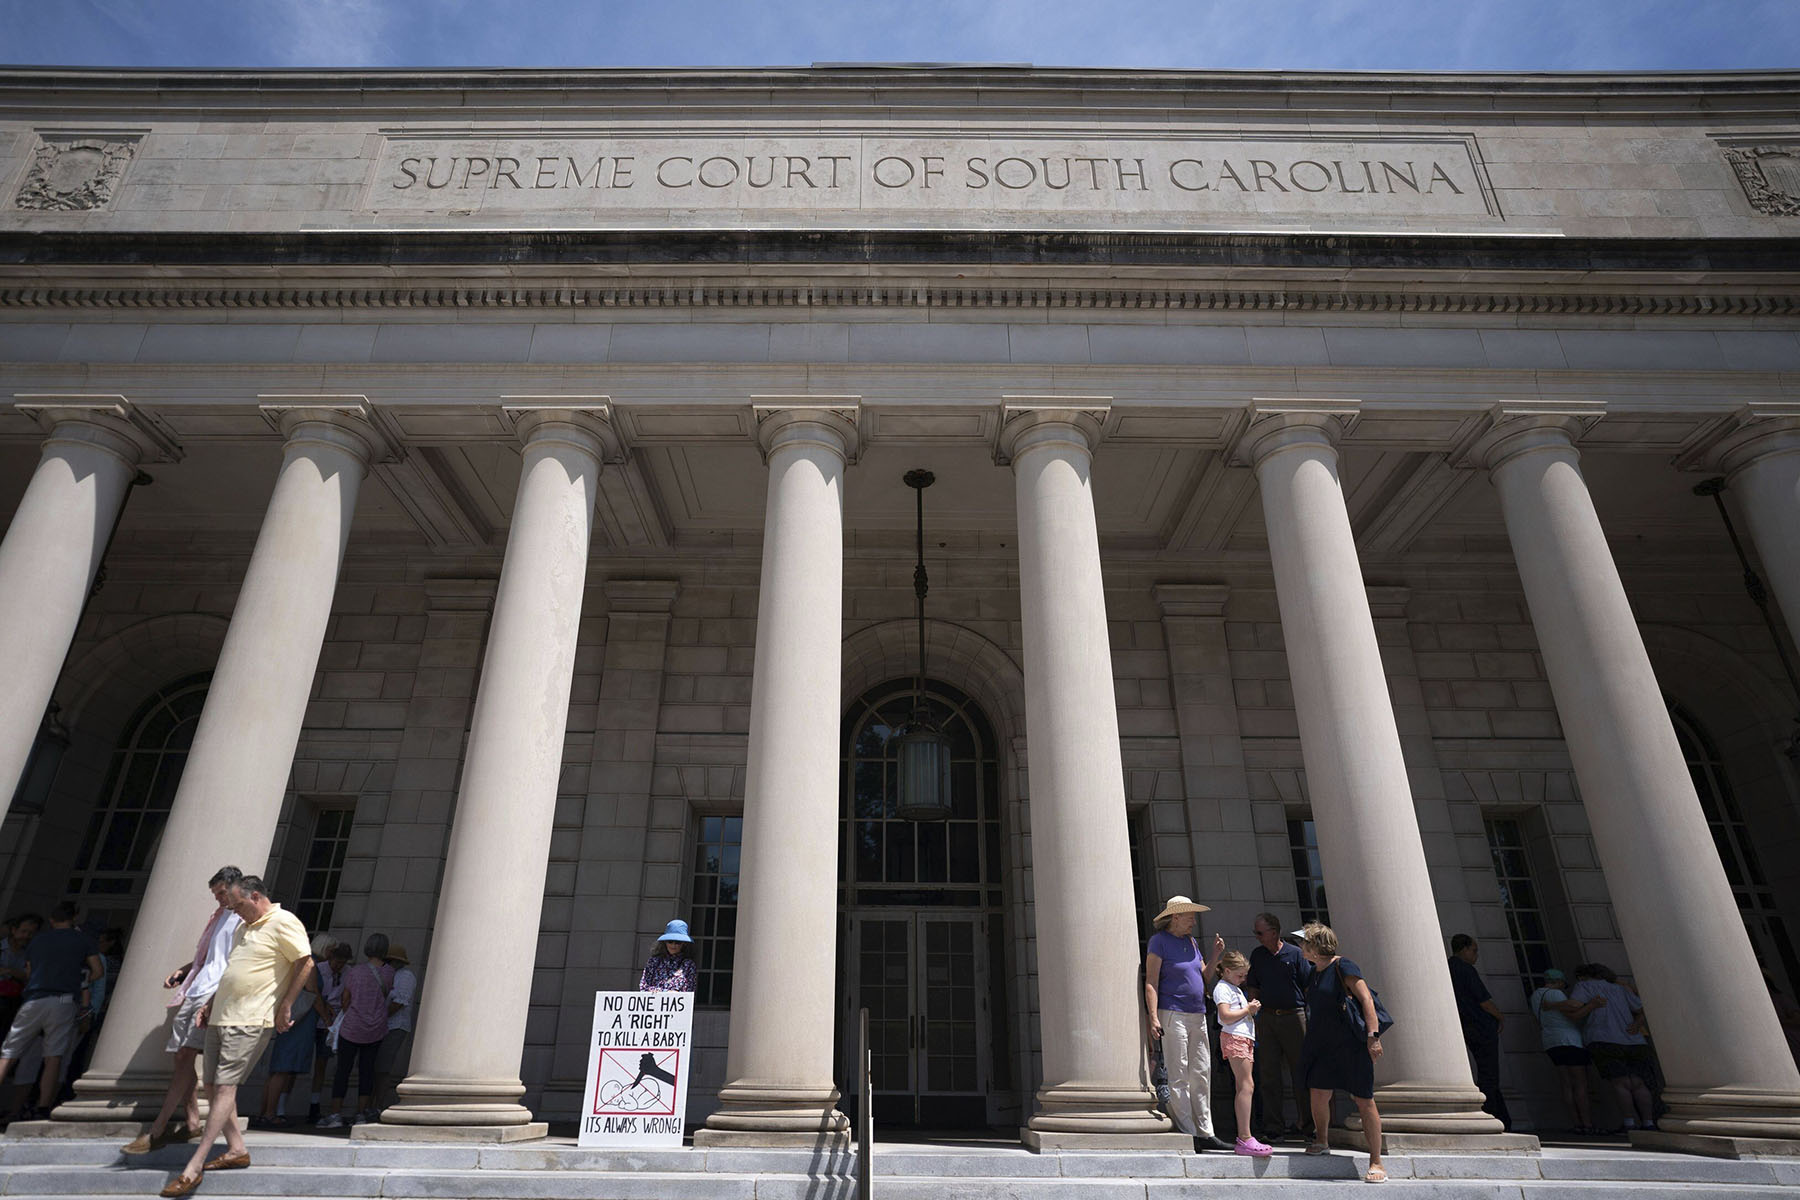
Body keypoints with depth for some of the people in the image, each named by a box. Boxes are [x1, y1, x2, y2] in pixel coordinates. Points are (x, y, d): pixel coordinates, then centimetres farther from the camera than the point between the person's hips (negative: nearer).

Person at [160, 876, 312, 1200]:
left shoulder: (283, 923, -13)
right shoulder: (244, 927, 18)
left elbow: (306, 963, -17)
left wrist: (285, 1008, -15)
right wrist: (212, 1003, 21)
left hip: (250, 1021, -10)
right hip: (222, 1016, 10)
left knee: (225, 1086, -9)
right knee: (214, 1084, 11)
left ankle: (193, 1168, -6)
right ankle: (237, 1148, 21)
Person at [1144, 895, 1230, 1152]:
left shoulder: (1192, 941, 16)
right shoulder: (1159, 941, -6)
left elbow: (1205, 977, 21)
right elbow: (1151, 982, -10)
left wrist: (1216, 954, 6)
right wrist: (1153, 1018, -18)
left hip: (1197, 1015, 8)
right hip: (1173, 1015, -8)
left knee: (1201, 1075, 9)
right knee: (1178, 1076, -5)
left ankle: (1205, 1133, 15)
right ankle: (1188, 1134, -2)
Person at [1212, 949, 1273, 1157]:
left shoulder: (1236, 989, 25)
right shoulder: (1222, 988, -7)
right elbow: (1225, 1016, -18)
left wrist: (1251, 1009, 13)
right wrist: (1247, 1009, -10)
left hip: (1245, 1038, 10)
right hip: (1234, 1038, -10)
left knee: (1244, 1087, 7)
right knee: (1247, 1085, -15)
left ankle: (1244, 1138, 9)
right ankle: (1245, 1138, -18)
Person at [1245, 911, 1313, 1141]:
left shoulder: (1294, 953, -1)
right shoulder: (1257, 955, 11)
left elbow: (1309, 986, 1)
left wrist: (1312, 1015, -4)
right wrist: (1253, 1011, 6)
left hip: (1293, 1016, -3)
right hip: (1266, 1017, 3)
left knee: (1300, 1072, 3)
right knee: (1268, 1074, 2)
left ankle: (1306, 1124, 17)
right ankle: (1273, 1127, 7)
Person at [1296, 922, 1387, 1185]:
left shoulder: (1343, 967, -11)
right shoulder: (1314, 972, 13)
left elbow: (1366, 999, -17)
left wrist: (1373, 1035, -23)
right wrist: (1311, 1042, 24)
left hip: (1351, 1045, -7)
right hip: (1323, 1045, 7)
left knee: (1364, 1102, -2)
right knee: (1318, 1095, 4)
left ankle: (1376, 1163, 5)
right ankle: (1321, 1141, 27)